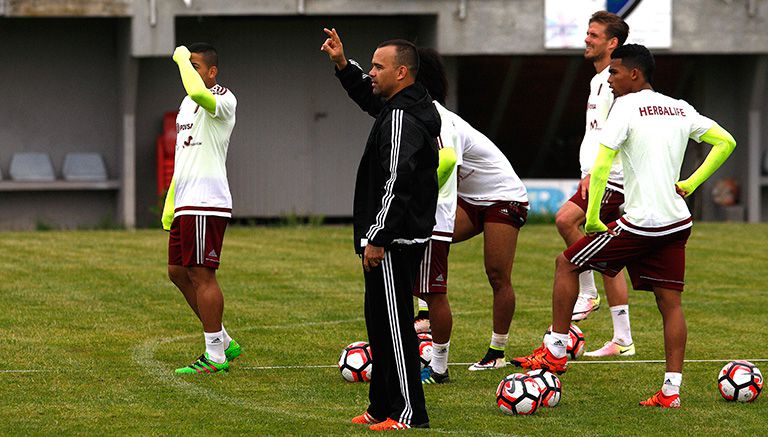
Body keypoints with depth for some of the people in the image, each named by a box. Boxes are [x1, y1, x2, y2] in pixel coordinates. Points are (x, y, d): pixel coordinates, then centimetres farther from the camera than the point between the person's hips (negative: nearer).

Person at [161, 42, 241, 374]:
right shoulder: (188, 102, 19)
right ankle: (224, 342, 21)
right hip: (185, 204, 10)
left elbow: (198, 92, -36)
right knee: (178, 272, 13)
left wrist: (183, 59, -20)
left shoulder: (223, 99, -10)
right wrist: (170, 202, 22)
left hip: (206, 204, -10)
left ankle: (215, 356, -1)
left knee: (201, 275, -7)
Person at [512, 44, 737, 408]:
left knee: (567, 264, 9)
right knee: (670, 302, 9)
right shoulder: (680, 109, 12)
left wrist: (592, 219, -7)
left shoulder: (627, 106, -8)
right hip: (677, 224, 7)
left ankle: (555, 352, 11)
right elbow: (726, 142, 18)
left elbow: (601, 167, -15)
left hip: (641, 223, -7)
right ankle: (671, 390, 4)